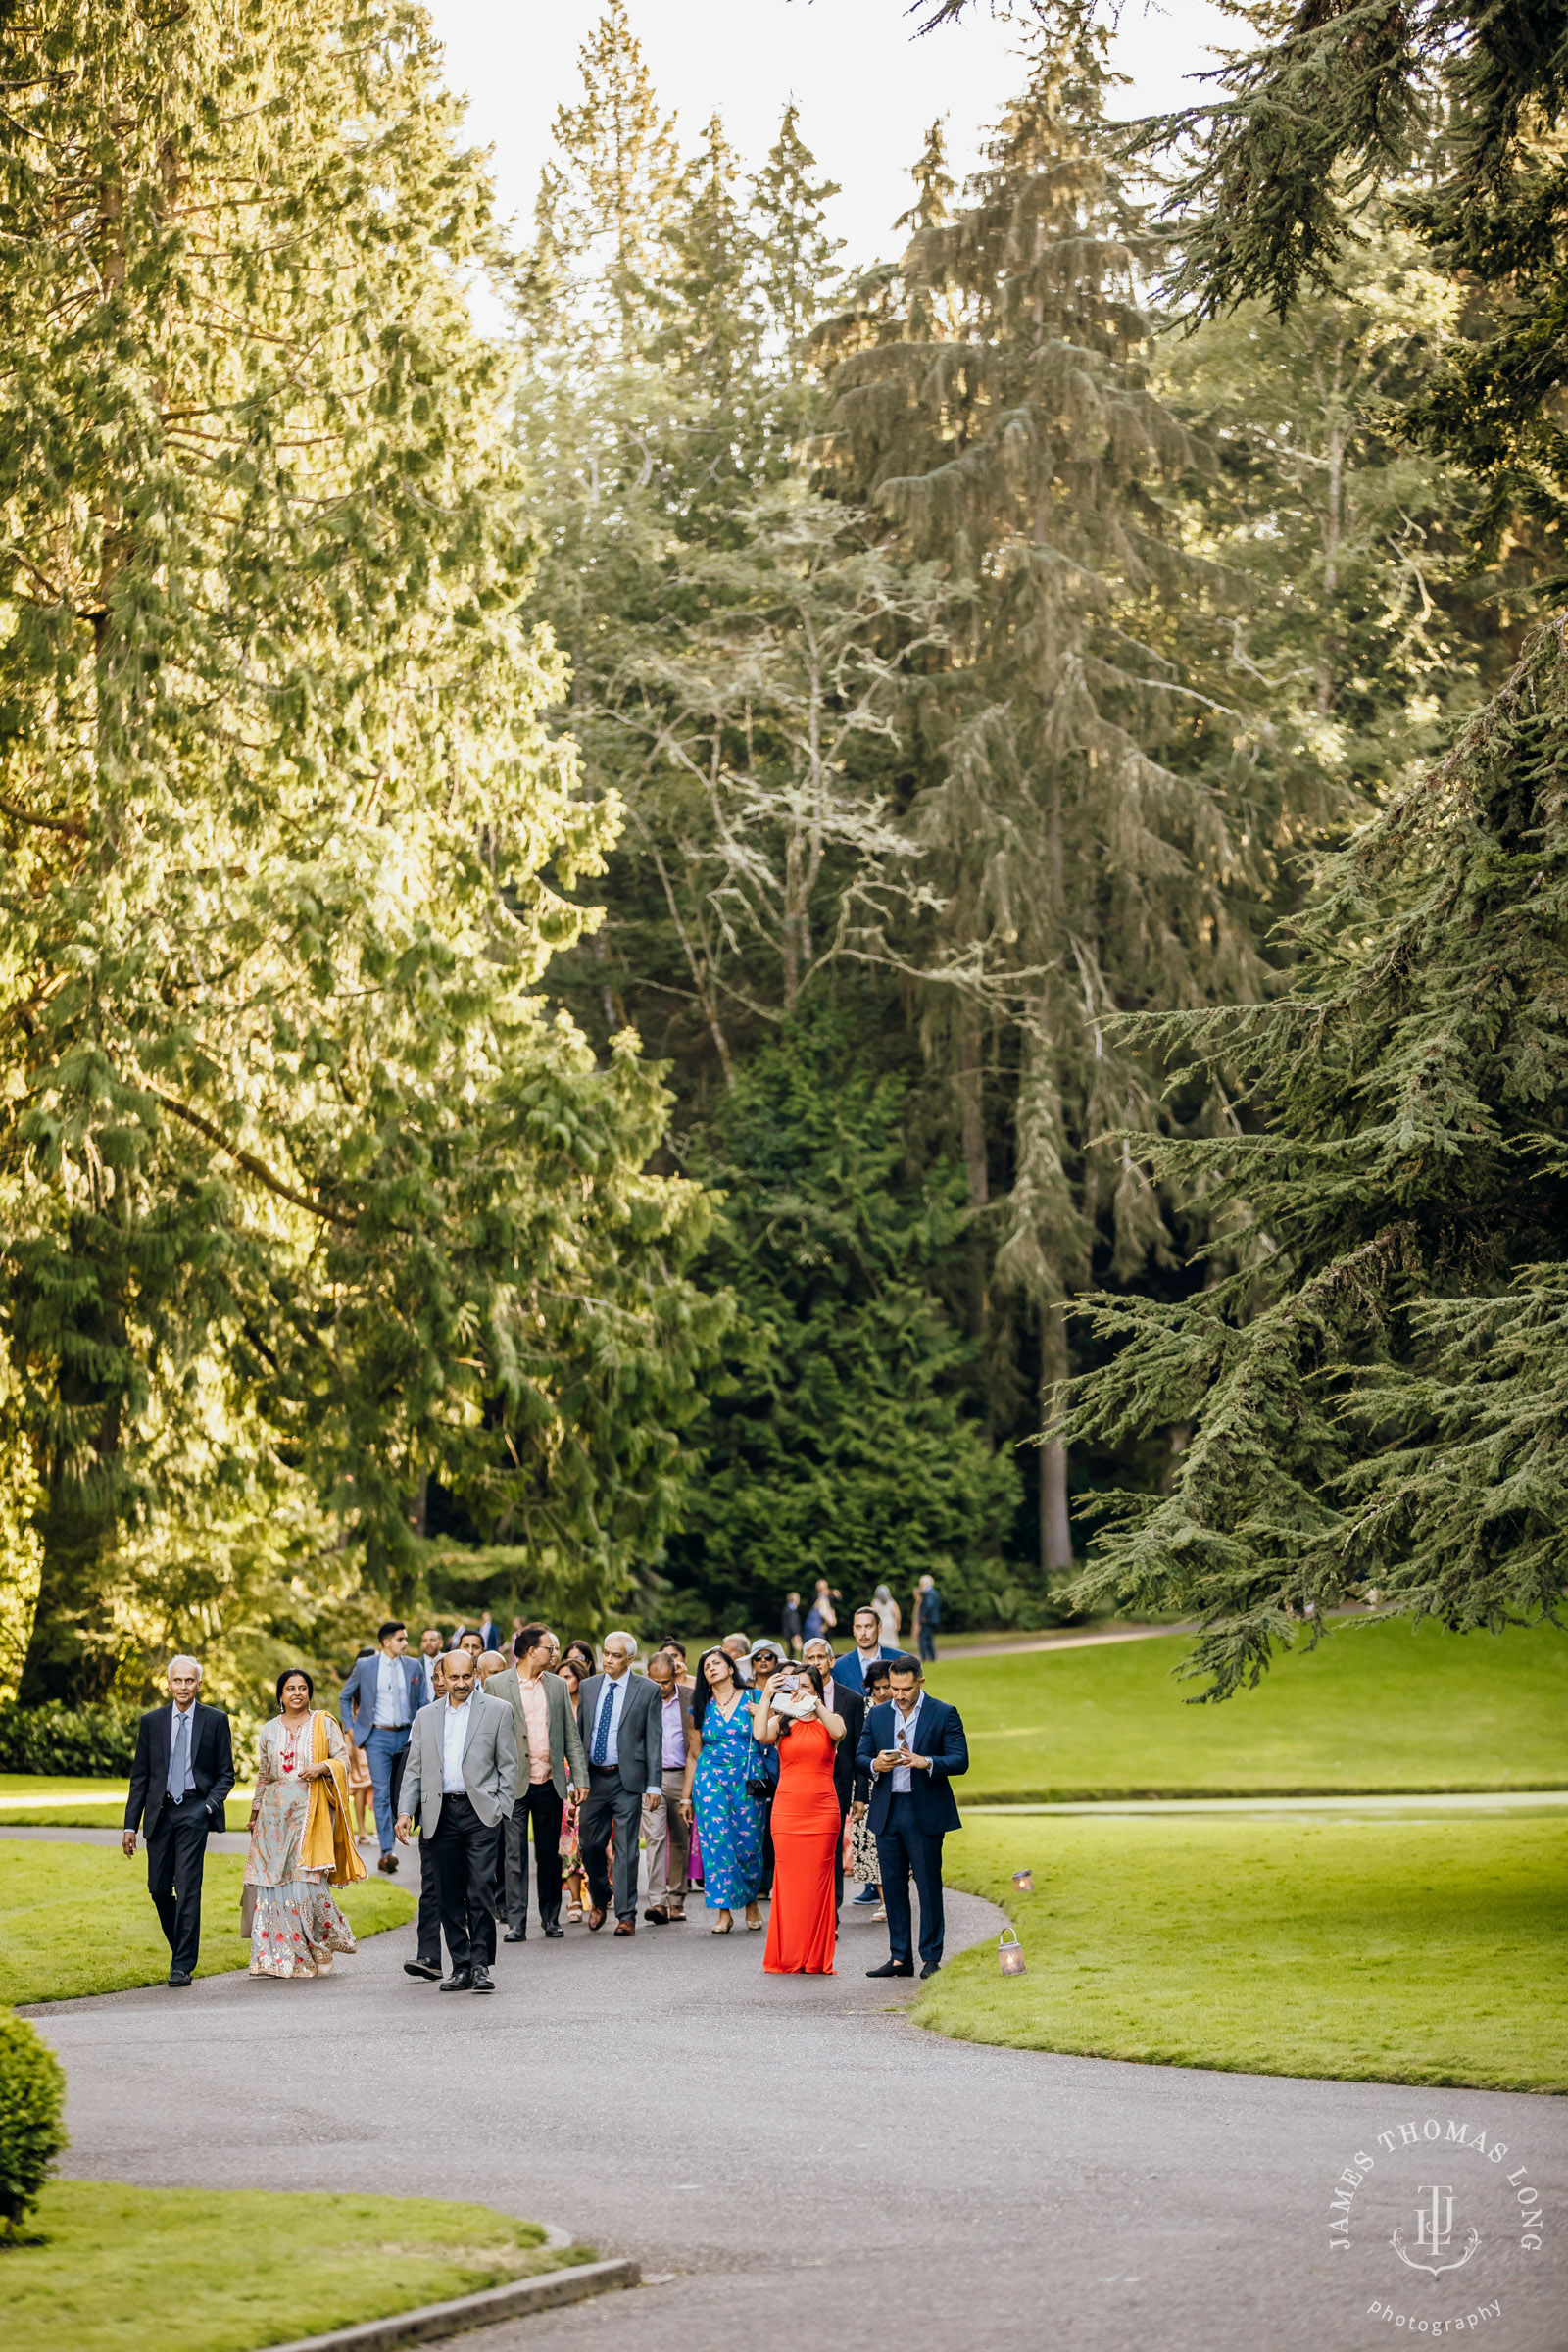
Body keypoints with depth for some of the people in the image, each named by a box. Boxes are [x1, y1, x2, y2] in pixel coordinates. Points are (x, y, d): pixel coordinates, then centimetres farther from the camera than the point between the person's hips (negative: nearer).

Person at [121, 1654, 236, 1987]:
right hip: (160, 1811, 3)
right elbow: (139, 1777, 9)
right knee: (159, 1888, 5)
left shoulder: (215, 1720, 4)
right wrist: (130, 1825, 3)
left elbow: (226, 1774, 7)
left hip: (194, 1810, -3)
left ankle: (183, 1966, -7)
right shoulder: (152, 1722, 8)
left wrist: (210, 1805, -11)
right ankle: (182, 1949, 26)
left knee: (187, 1888, -10)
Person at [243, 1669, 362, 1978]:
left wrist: (322, 1768, -15)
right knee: (275, 1880, -3)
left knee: (307, 1879, -11)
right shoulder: (269, 1730, 14)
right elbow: (262, 1775, 19)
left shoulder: (324, 1724, 6)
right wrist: (255, 1813, 17)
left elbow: (343, 1760, 4)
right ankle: (277, 1956, 1)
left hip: (311, 1810, -3)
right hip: (276, 1811, 3)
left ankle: (318, 1950, 6)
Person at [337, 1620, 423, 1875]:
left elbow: (423, 1703, 13)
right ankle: (387, 1851, -17)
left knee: (400, 1792, 6)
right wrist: (350, 1727, 6)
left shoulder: (414, 1666, 7)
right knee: (382, 1792, -11)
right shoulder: (364, 1666, 1)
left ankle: (393, 1832, 22)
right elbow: (345, 1697, 15)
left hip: (407, 1735, 3)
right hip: (378, 1736, -3)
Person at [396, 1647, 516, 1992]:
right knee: (449, 1897, 4)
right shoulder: (426, 1717, 15)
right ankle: (460, 1968, 10)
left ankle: (481, 1965, -5)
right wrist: (406, 1811, 3)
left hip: (480, 1811, -3)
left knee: (481, 1892, -11)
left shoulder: (496, 1711, 6)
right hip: (441, 1814, 3)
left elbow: (508, 1765, 6)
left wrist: (502, 1809, -3)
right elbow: (415, 1768, 15)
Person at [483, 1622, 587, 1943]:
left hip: (550, 1783, 3)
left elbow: (572, 1735, 12)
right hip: (515, 1784, -3)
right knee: (514, 1855, -3)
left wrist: (579, 1778, 4)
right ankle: (516, 1922, -1)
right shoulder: (497, 1685, 0)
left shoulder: (557, 1685, 10)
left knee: (550, 1854, 9)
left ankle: (551, 1917, 18)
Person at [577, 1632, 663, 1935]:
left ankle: (626, 1915, 4)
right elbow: (579, 1733, 12)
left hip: (627, 1779, -3)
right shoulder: (588, 1686, 9)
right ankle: (599, 1900, 30)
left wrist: (654, 1785, -7)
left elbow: (653, 1740, -2)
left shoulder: (647, 1690, -1)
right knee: (590, 1845, 7)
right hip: (593, 1777, 3)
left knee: (626, 1850, -2)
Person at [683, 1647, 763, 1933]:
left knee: (749, 1843, -1)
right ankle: (724, 1912, -5)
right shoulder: (701, 1708, 10)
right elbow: (693, 1754, 15)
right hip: (711, 1779, 1)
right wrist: (686, 1795, 13)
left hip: (747, 1781, -1)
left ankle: (751, 1903, 21)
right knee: (717, 1843, -8)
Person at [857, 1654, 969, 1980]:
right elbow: (861, 1758, 11)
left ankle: (931, 1957, 5)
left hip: (926, 1813, -4)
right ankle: (900, 1958, 12)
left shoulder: (944, 1714, -1)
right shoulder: (877, 1715, 12)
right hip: (887, 1812, 4)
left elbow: (960, 1761, -7)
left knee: (929, 1885, -1)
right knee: (892, 1885, 6)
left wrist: (926, 1763, -24)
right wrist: (875, 1764, -12)